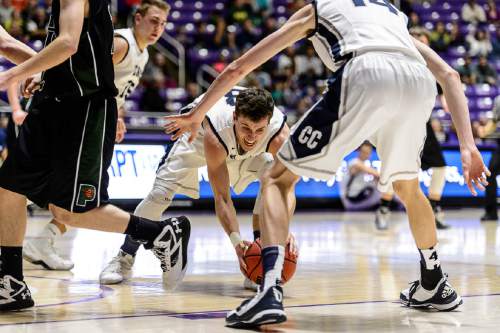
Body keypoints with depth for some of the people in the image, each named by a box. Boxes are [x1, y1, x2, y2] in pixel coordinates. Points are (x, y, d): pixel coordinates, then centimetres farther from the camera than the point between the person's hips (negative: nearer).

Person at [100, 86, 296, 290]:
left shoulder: (280, 135, -41)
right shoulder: (216, 129, -45)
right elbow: (221, 197, -42)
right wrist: (235, 240, -54)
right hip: (198, 134, -2)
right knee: (161, 193, -12)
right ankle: (124, 258, 8)